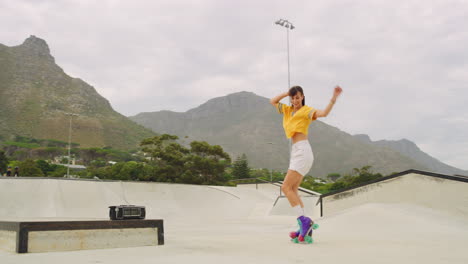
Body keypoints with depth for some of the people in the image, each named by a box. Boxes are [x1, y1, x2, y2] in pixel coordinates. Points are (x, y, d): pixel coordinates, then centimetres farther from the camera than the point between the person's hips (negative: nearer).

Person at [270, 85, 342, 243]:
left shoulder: (306, 110, -3)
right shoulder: (287, 110, 18)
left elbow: (324, 113, -19)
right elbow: (273, 101, 24)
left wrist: (334, 97, -31)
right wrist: (287, 93, 15)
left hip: (302, 151, -8)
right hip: (296, 152, 8)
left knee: (286, 187, -14)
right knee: (293, 190, 4)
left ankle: (304, 221, -15)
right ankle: (305, 228, 4)